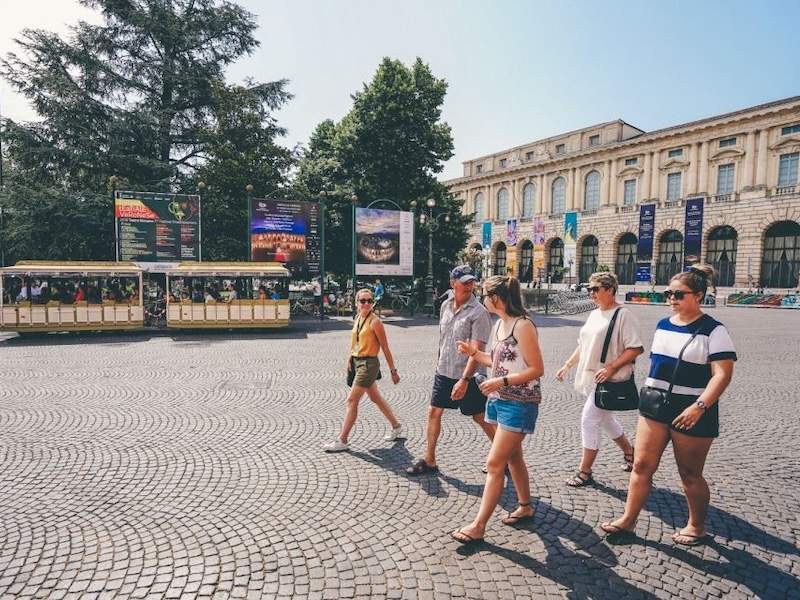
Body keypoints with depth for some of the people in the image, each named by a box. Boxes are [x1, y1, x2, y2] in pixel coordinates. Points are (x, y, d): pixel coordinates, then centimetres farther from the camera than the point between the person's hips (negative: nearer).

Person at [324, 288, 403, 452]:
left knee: (352, 401, -6)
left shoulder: (375, 322, -14)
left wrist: (393, 371, -10)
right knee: (375, 398, 19)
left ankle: (342, 441, 3)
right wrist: (350, 359, 8)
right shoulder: (357, 318, 8)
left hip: (369, 364, -8)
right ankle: (396, 427, 35)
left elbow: (385, 349, -12)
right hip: (358, 362, 8)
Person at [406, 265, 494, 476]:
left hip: (468, 376, -6)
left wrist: (464, 380, -27)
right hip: (444, 372, 7)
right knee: (433, 412, 9)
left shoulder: (478, 312, -16)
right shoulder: (446, 305, 5)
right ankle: (429, 460, 23)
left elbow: (476, 350, -21)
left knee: (481, 418, 5)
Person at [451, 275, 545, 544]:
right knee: (512, 456, 20)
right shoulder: (499, 325, 7)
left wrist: (501, 381, -24)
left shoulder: (523, 326, -18)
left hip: (519, 403, -9)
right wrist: (474, 353, 10)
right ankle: (525, 506, 38)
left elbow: (537, 369, -19)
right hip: (499, 400, 9)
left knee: (495, 463, -5)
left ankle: (478, 526, 3)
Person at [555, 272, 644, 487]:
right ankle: (629, 452, 44)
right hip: (590, 378, 9)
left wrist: (611, 367, -23)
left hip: (607, 380, -9)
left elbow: (636, 348, -17)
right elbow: (583, 345, 19)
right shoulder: (594, 314, 12)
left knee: (589, 419, -7)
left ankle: (585, 472, 6)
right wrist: (568, 365, 14)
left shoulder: (623, 315, -13)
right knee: (605, 419, 21)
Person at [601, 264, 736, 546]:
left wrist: (699, 406, -27)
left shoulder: (713, 330, -11)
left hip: (690, 411, -5)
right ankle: (627, 522, 15)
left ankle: (696, 527, 32)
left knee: (690, 474, 10)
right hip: (655, 404, 6)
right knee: (642, 465, 5)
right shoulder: (663, 325, 9)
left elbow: (722, 374, -17)